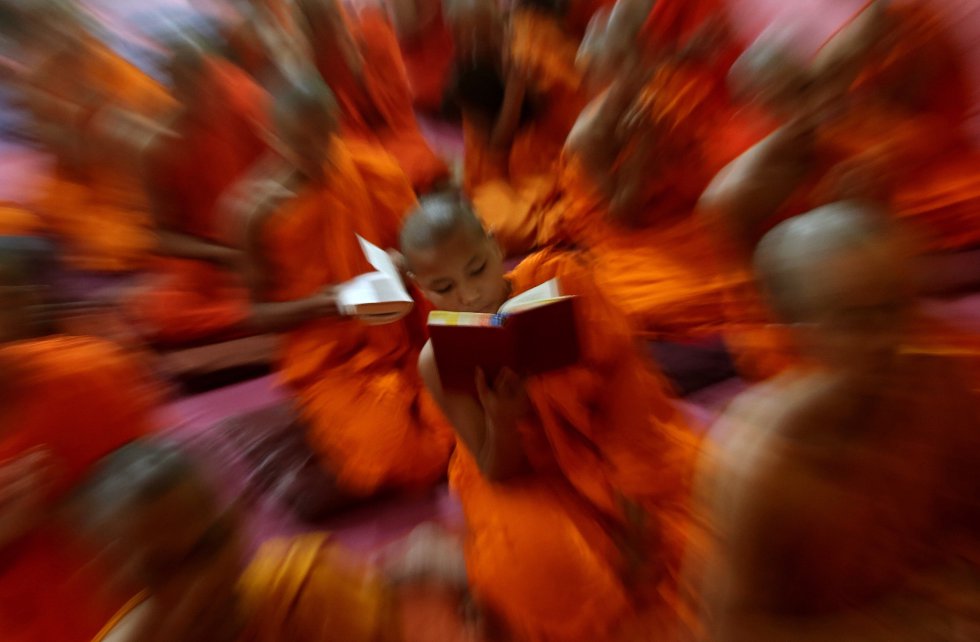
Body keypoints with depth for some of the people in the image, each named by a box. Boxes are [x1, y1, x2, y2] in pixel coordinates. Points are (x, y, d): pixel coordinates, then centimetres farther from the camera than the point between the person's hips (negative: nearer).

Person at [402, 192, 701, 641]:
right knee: (534, 561, -26)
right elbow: (499, 473, -12)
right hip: (528, 477, -1)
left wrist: (628, 477, -16)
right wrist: (501, 421, -34)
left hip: (611, 439, 2)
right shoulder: (440, 360, -18)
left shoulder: (558, 277, -16)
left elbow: (622, 371, -12)